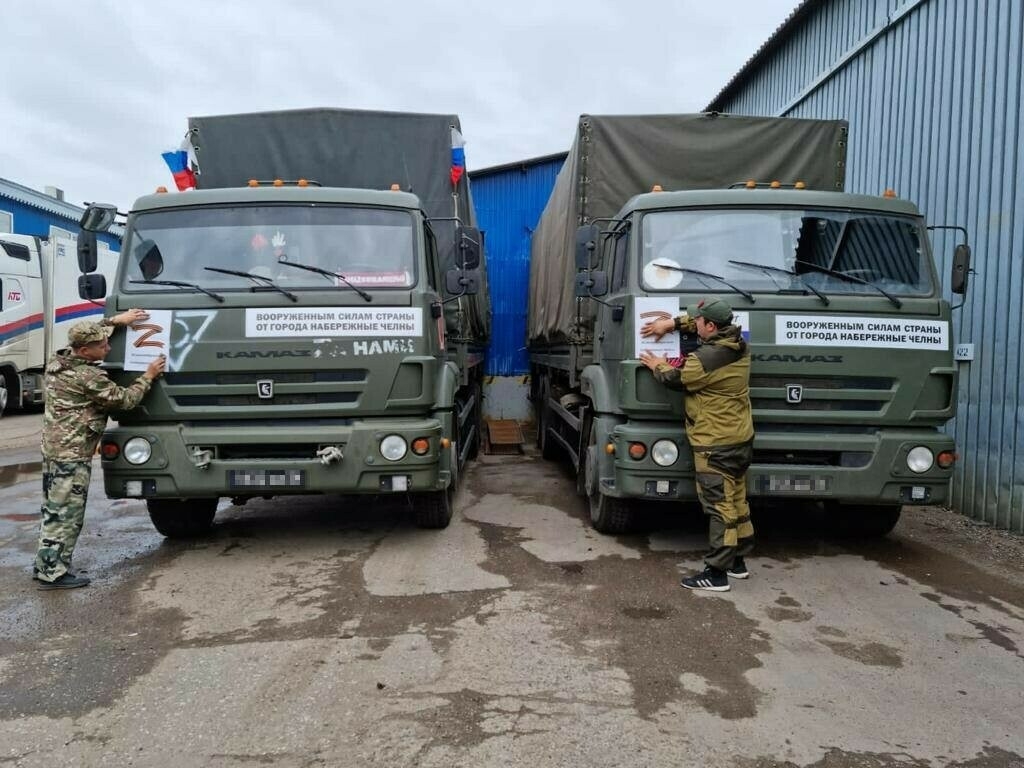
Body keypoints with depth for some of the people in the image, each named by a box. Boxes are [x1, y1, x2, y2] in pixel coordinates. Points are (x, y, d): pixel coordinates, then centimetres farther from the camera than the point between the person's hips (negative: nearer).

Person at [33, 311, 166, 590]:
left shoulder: (58, 360, 6)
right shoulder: (88, 377, -20)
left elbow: (87, 334, 23)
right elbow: (124, 400, -11)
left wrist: (116, 320, 18)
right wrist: (148, 376, -1)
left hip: (54, 448, 10)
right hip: (72, 455, -10)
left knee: (53, 511, 17)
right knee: (66, 515, -3)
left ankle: (45, 565, 26)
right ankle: (53, 574, 2)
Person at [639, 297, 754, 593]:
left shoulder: (709, 357, -23)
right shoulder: (737, 344, 5)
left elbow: (676, 378, -10)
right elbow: (708, 320, 23)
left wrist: (657, 365, 10)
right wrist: (673, 323, 18)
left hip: (716, 445, -10)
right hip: (740, 439, 10)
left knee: (720, 507, -6)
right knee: (737, 502, 17)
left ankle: (716, 573, -1)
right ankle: (738, 561, 28)